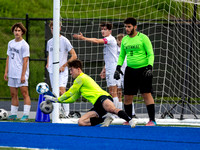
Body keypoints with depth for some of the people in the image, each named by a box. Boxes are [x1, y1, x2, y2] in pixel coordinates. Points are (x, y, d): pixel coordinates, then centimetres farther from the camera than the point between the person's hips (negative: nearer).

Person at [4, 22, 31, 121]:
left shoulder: (24, 45, -7)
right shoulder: (10, 43, 13)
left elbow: (25, 61, -10)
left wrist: (23, 75, -15)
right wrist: (6, 71, 12)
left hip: (21, 75, -7)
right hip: (12, 74, 7)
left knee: (24, 94, -7)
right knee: (13, 95, 8)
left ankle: (26, 115, -8)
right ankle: (13, 115, 12)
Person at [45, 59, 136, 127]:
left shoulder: (81, 78, 3)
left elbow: (69, 94, 7)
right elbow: (72, 99, 41)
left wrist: (57, 99, 20)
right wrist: (56, 100, 36)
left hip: (102, 97, -9)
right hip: (97, 105, 9)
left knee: (112, 109, -43)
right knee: (81, 122, -10)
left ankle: (130, 120, -52)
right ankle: (105, 119, -15)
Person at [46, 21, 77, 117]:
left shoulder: (64, 41, -5)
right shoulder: (49, 42, 13)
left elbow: (74, 56, -5)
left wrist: (64, 66, -10)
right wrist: (48, 64, 11)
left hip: (61, 71, -6)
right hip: (52, 71, 6)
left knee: (62, 91, -18)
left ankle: (66, 113, -19)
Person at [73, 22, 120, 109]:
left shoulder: (111, 39, -12)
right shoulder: (106, 40, 18)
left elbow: (97, 41, -24)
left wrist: (83, 38, -24)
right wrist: (104, 68, 25)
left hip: (113, 68, -10)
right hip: (108, 69, 10)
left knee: (113, 92, -11)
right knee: (111, 92, 9)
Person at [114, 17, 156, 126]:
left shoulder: (143, 38, -5)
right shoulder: (124, 39, 11)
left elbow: (150, 54, -5)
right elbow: (121, 55, 19)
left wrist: (149, 67, -18)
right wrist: (118, 67, 5)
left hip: (143, 70, -5)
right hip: (130, 70, 5)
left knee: (146, 94, -10)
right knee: (127, 96, 3)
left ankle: (152, 120, -8)